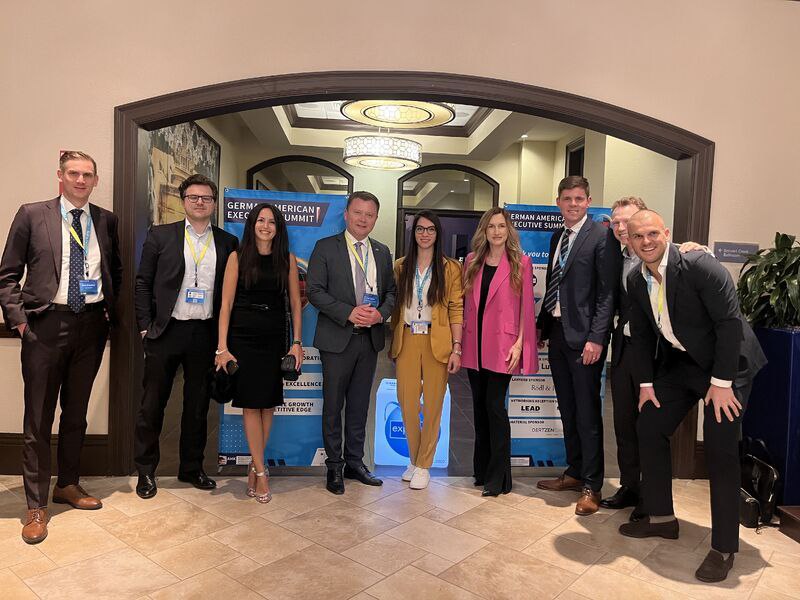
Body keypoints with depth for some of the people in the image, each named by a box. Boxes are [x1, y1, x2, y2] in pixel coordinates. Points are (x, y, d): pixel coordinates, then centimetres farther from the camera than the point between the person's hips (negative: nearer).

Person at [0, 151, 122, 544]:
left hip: (92, 325, 3)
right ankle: (36, 505, 17)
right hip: (46, 323, -3)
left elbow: (116, 271, 18)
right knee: (38, 418, 4)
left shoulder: (106, 221, 8)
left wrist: (111, 309, 7)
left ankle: (68, 485, 33)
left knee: (76, 412, 16)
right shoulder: (32, 215, 0)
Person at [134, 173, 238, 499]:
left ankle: (191, 468, 27)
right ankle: (145, 471, 22)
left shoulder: (227, 242, 6)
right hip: (166, 332, -1)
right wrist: (145, 326, -4)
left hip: (205, 334, 2)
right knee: (152, 404, 6)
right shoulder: (160, 235, 3)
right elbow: (142, 284, 3)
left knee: (198, 405, 12)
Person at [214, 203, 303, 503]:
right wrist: (222, 347, -8)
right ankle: (260, 471, 8)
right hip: (243, 337, -2)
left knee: (268, 403, 5)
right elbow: (226, 304, -2)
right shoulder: (237, 257, 1)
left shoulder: (287, 259, 6)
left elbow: (295, 303, 7)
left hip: (275, 338, 2)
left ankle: (254, 465, 20)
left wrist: (297, 342, 0)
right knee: (251, 404, -1)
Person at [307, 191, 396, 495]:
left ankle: (354, 462, 27)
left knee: (359, 405, 14)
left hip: (370, 339, 4)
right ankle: (334, 466, 20)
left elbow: (391, 291, 13)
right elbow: (314, 290, -10)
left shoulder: (382, 252, 10)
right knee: (333, 405, 6)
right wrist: (349, 313, -19)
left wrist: (381, 313, -8)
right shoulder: (326, 247, -3)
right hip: (337, 339, -4)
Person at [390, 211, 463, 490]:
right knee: (407, 402, 2)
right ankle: (414, 459, 23)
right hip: (407, 340, 2)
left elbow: (456, 309, -2)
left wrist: (457, 348, -8)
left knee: (433, 404, 3)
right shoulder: (401, 266, 9)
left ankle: (423, 466, 18)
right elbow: (395, 305, 12)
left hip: (437, 342, -2)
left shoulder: (450, 268, 2)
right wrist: (392, 341, 7)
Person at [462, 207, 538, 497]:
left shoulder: (520, 263, -1)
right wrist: (460, 341, 6)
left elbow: (526, 307, -3)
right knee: (479, 405, 12)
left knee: (494, 406, -5)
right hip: (474, 344, 4)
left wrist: (519, 344, -11)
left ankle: (498, 478, 7)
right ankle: (482, 469, 26)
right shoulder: (472, 262, 9)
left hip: (502, 345, -4)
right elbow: (466, 304, 11)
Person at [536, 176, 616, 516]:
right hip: (557, 333, 7)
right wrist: (541, 325, 15)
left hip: (583, 336, -7)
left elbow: (607, 293, -13)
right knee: (567, 410, 15)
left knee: (587, 412, 1)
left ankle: (591, 486, 14)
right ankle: (574, 472, 30)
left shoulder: (600, 236, -7)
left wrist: (596, 338, -18)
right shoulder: (557, 237, 15)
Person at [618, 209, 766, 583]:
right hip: (680, 362, 7)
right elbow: (641, 334, 5)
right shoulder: (636, 280, -3)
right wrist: (646, 383, 3)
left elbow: (730, 322, -23)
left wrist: (721, 382, -21)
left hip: (727, 363, -7)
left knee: (720, 450, -8)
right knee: (648, 428, 6)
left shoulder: (700, 267, -23)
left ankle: (724, 548, 9)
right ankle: (661, 519, 23)